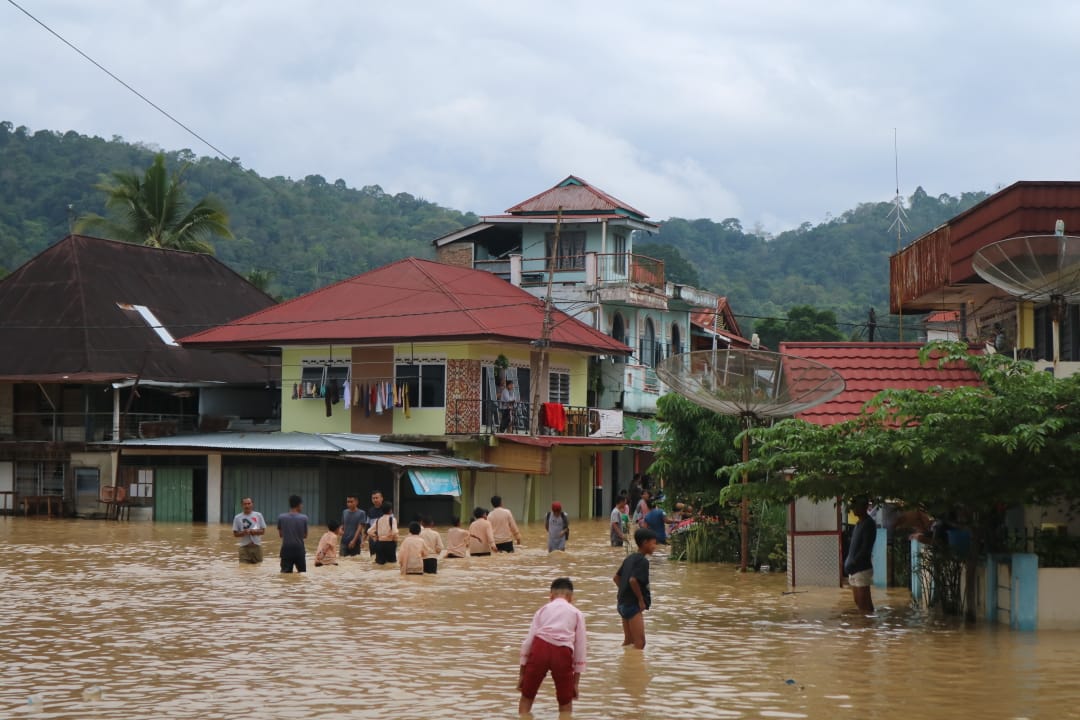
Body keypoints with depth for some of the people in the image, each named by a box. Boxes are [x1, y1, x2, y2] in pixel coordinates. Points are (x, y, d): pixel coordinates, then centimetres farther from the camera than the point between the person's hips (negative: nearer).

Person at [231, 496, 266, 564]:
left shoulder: (258, 515, 2)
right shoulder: (238, 518, 1)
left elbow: (263, 531, 2)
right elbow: (235, 534, 2)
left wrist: (255, 532, -17)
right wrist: (243, 533, -18)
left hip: (257, 546, 1)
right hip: (244, 547, -1)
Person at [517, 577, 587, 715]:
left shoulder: (543, 610, 23)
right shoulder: (576, 613, 21)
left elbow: (528, 642, 14)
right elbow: (580, 649, 15)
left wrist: (522, 673, 19)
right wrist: (575, 682, 19)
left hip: (540, 648, 1)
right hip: (563, 652, -1)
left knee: (527, 697, 17)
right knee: (565, 702, 18)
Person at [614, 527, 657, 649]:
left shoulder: (630, 558, 12)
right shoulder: (643, 561, -15)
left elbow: (616, 578, 18)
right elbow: (633, 580, -27)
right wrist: (641, 599, -16)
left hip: (623, 603, 10)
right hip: (633, 605, -10)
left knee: (628, 640, 17)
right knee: (640, 643, -8)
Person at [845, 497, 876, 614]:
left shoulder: (868, 524, -12)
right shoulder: (859, 524, 16)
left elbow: (865, 549, -19)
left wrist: (852, 564, -18)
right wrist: (848, 563, 9)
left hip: (862, 568, -9)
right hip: (854, 569, 9)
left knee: (864, 604, -8)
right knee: (858, 601, 11)